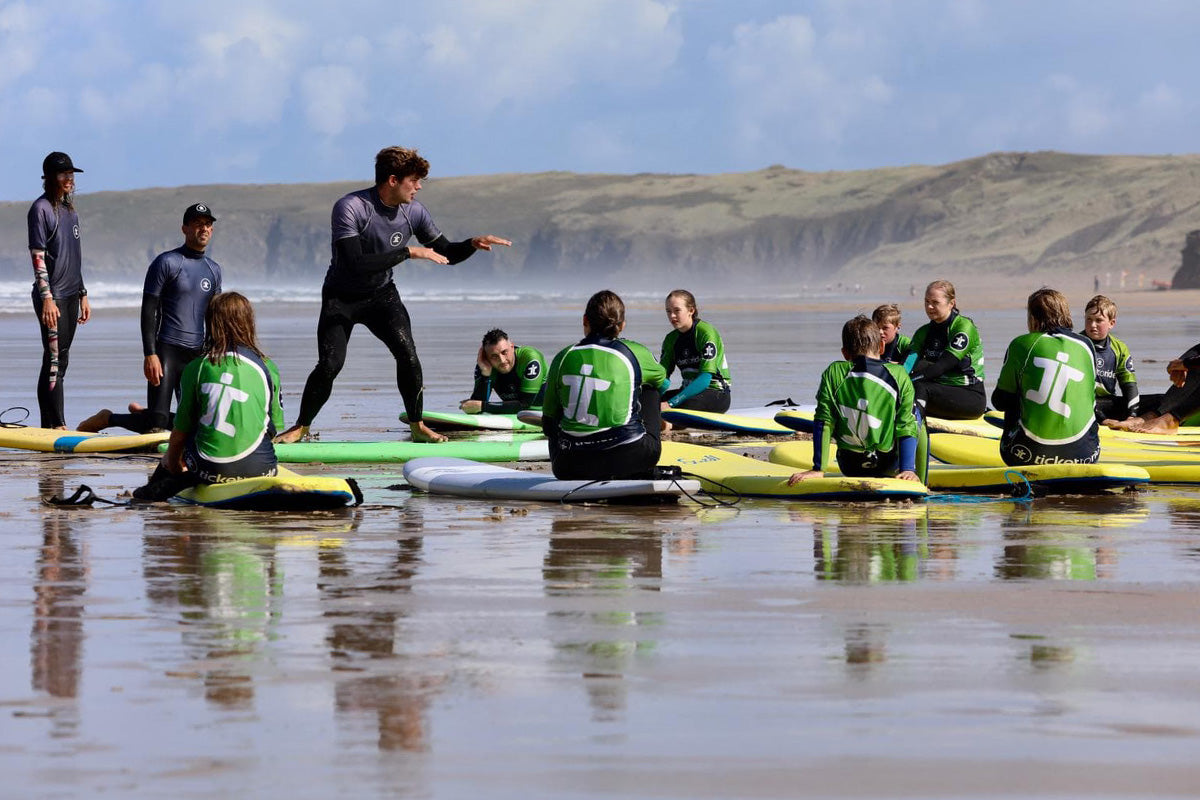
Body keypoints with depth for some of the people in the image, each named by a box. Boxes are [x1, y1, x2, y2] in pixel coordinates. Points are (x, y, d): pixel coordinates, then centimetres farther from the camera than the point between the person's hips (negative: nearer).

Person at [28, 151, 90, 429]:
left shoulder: (70, 210, 16)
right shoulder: (41, 209, -9)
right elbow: (38, 256, -14)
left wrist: (82, 295, 20)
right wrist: (47, 298, -20)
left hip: (70, 296, 8)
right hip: (52, 296, -8)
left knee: (60, 362, 9)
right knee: (55, 361, -10)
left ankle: (51, 426, 12)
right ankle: (56, 425, -11)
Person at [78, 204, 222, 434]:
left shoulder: (214, 270, 15)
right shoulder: (166, 263, -6)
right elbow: (148, 311, -9)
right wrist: (150, 355, -17)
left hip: (196, 354, 6)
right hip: (166, 351, -6)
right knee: (156, 425, -13)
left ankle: (141, 413, 29)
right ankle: (107, 418, 14)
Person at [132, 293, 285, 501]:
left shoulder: (196, 368, 3)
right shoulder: (267, 367, 5)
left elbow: (180, 432, 10)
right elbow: (274, 428, 11)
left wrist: (171, 466, 29)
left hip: (210, 469, 2)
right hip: (259, 468, -2)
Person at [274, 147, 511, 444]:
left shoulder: (412, 212, -8)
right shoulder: (350, 208, -26)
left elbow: (446, 253, 2)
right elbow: (355, 264, -35)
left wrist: (473, 244, -19)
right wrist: (409, 252, -33)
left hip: (382, 295, 4)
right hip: (341, 297, -4)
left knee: (407, 352, -18)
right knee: (330, 364, -16)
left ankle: (417, 425, -4)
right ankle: (301, 426, 4)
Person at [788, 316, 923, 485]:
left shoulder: (834, 373, -8)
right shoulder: (899, 375, -9)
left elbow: (823, 422, -10)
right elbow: (907, 426, -13)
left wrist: (818, 469, -9)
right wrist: (907, 469, -15)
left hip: (849, 466, 2)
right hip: (890, 467, -2)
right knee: (916, 418, 29)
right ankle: (919, 482, 31)